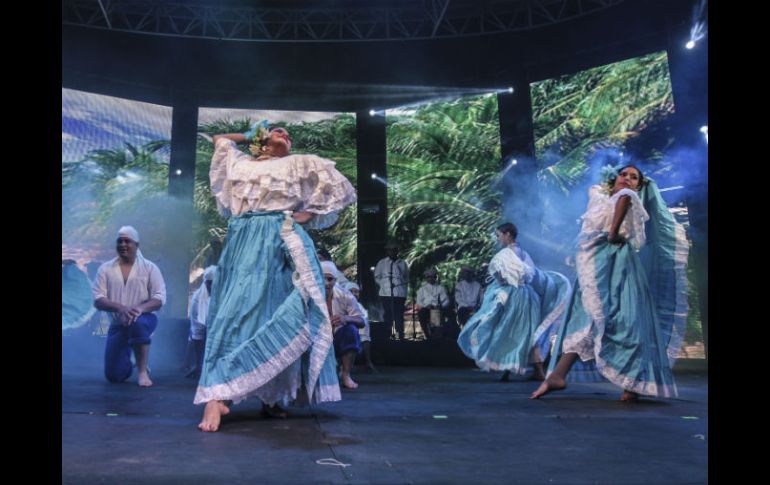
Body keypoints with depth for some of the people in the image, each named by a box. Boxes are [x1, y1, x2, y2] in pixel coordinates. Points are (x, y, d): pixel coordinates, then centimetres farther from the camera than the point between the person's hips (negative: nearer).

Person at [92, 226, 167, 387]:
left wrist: (140, 309, -31)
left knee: (138, 323, -41)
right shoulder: (105, 269, 1)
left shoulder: (149, 267, -4)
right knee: (114, 376, -4)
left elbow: (160, 298, -10)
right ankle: (127, 360, 35)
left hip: (144, 319, -2)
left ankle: (143, 371, -22)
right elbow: (98, 300, -7)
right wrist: (121, 308, -27)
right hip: (117, 324, 2)